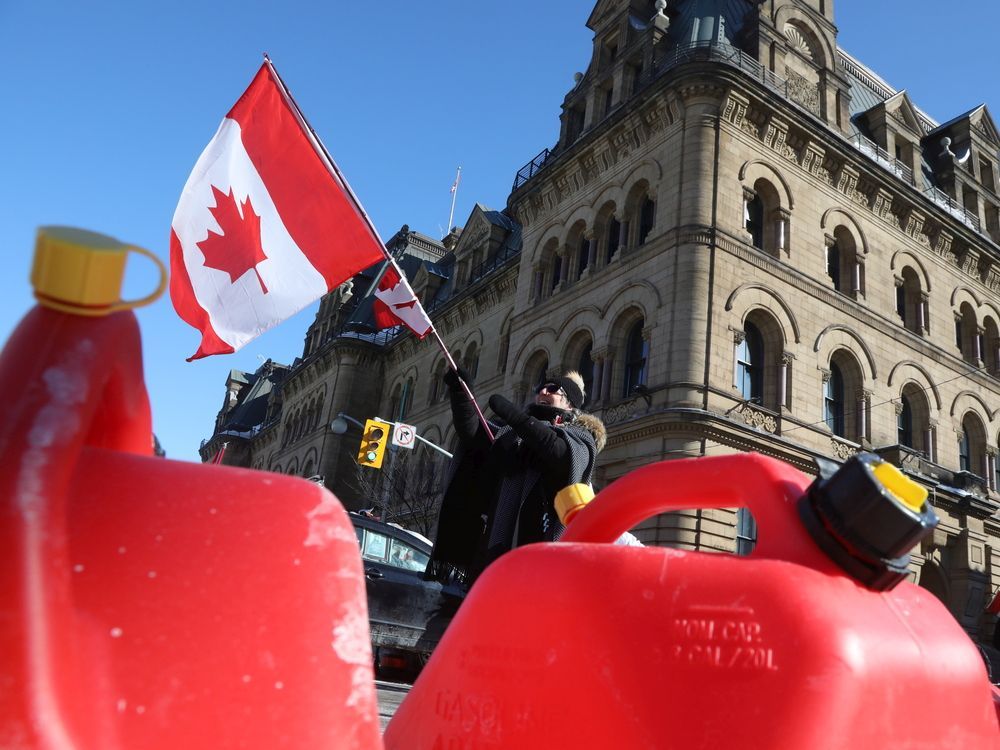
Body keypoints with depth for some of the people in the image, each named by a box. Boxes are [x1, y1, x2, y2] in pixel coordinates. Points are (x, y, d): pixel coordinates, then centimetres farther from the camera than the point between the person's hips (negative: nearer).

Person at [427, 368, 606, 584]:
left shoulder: (579, 435, 13)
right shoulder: (512, 432, 26)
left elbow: (569, 455, -11)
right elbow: (471, 432, 14)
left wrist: (514, 415, -13)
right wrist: (460, 392, -1)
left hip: (540, 537, -5)